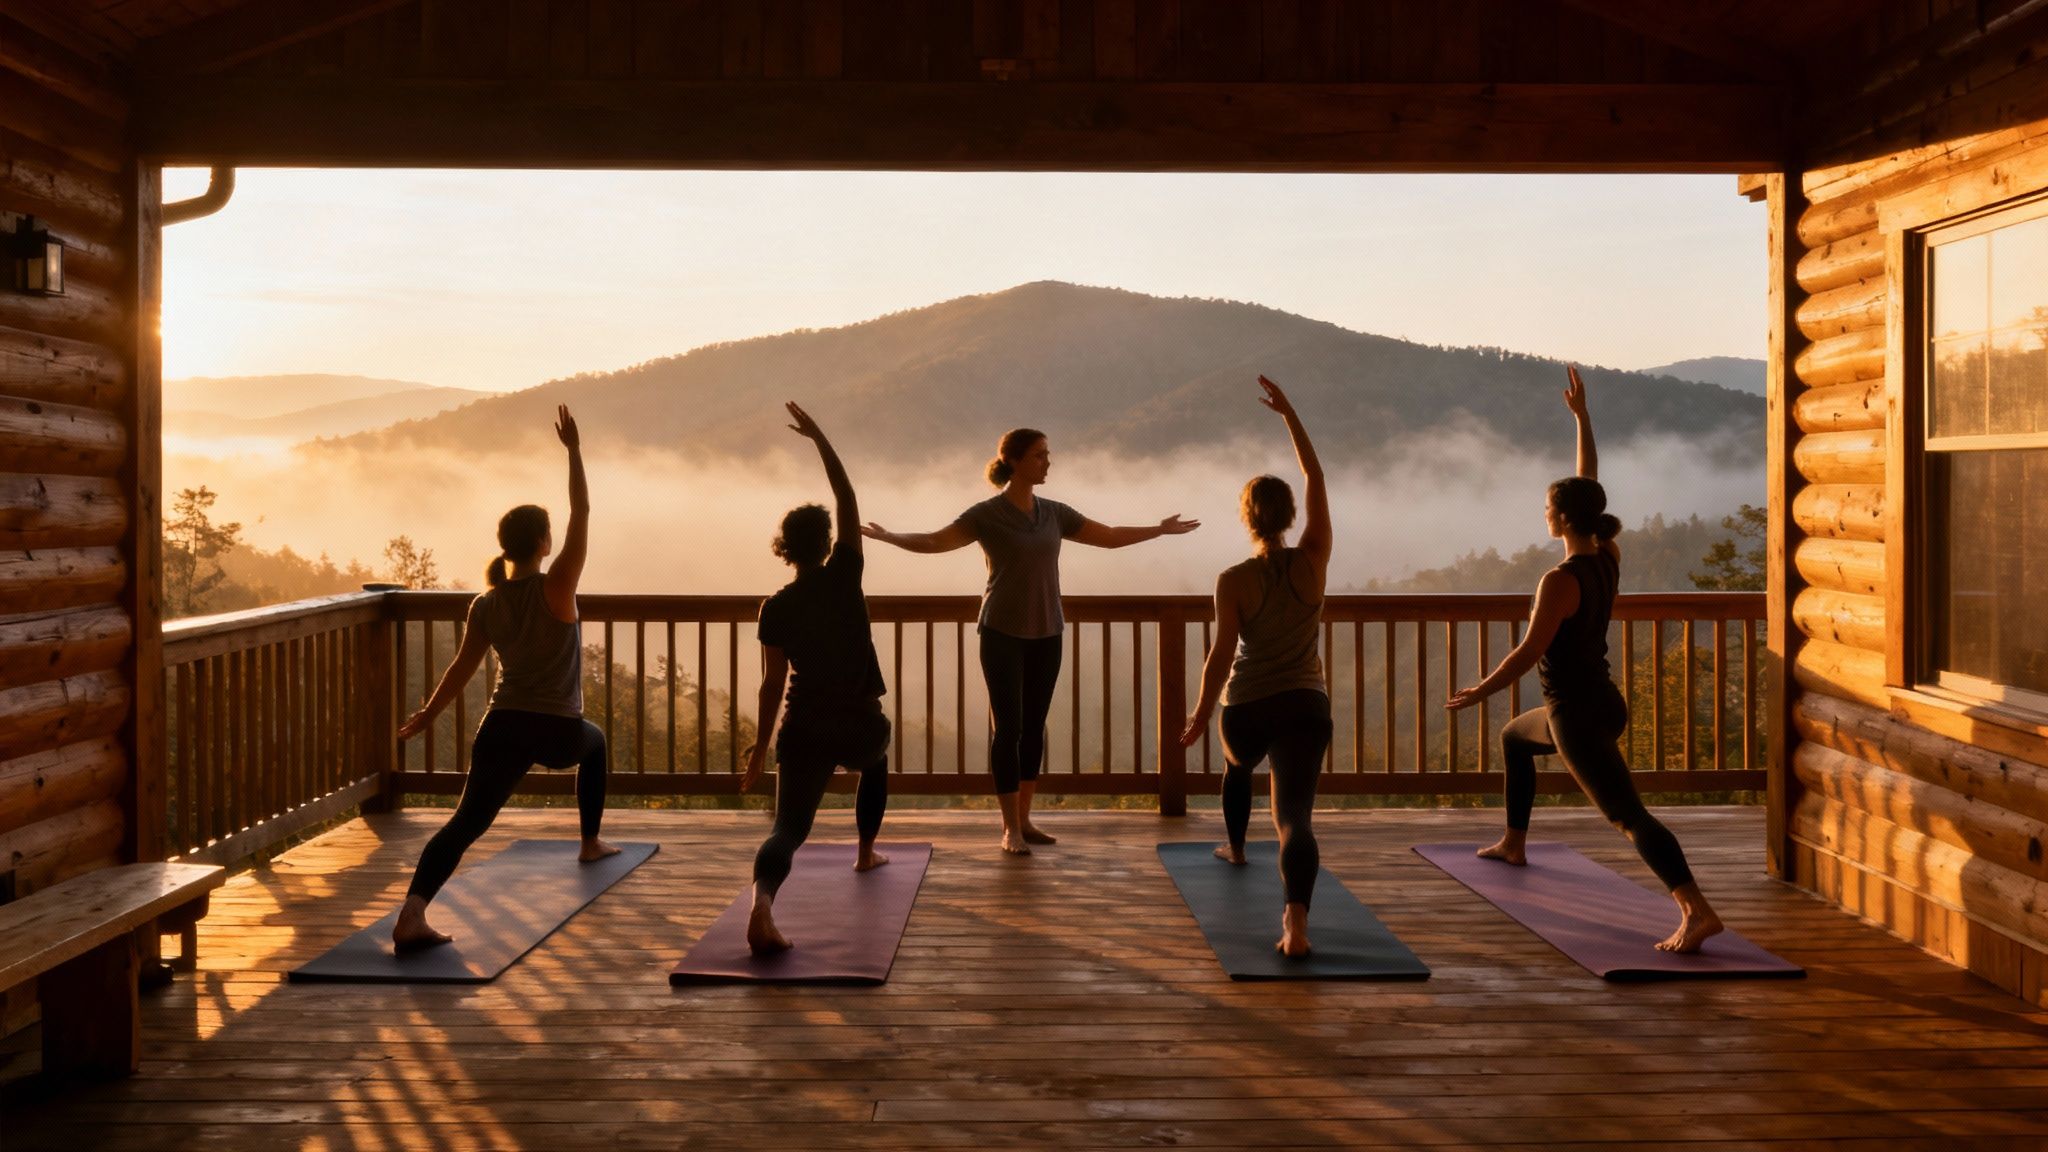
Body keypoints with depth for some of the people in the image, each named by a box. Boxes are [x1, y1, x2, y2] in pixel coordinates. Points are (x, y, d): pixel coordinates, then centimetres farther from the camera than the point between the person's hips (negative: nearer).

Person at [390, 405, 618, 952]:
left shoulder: (485, 605, 2)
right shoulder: (556, 589, -11)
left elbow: (462, 668, 6)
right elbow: (582, 512, -9)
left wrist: (427, 713, 19)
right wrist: (573, 448, -4)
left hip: (503, 727, 2)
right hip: (559, 732, -2)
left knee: (467, 820, -6)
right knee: (594, 742, 34)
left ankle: (413, 911, -27)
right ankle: (591, 843, 44)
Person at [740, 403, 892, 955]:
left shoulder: (776, 608, -3)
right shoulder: (844, 576, -6)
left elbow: (773, 683, -4)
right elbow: (848, 498, 0)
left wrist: (761, 744, 5)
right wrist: (818, 437, 3)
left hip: (805, 731, -1)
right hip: (861, 724, 1)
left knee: (788, 828, -9)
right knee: (876, 762, 38)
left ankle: (762, 904, -38)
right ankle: (866, 852, 46)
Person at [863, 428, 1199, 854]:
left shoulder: (1054, 513, 7)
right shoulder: (987, 514, -8)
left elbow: (1111, 537, 16)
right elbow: (934, 541, -18)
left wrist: (1161, 529, 18)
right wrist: (888, 536, -32)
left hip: (1047, 634, 5)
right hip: (1003, 635, -5)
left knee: (1035, 726, 9)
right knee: (1007, 726, -4)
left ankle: (1024, 819, 19)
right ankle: (1010, 828, 2)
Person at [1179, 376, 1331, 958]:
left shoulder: (1233, 581, -10)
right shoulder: (1313, 561, -4)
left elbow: (1221, 656, -13)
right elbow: (1316, 479, 3)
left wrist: (1202, 711, 1)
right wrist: (1288, 412, 7)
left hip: (1247, 708, 0)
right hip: (1306, 706, 0)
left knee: (1236, 764, 36)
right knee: (1294, 815, -10)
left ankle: (1235, 848, 58)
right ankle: (1296, 917, -34)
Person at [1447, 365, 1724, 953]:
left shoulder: (1560, 581, -22)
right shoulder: (1608, 557, 0)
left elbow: (1529, 653, -20)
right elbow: (1589, 485, 10)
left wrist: (1476, 693, -7)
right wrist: (1582, 416, 15)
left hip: (1578, 716, -9)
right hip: (1602, 703, 9)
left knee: (1630, 816, -16)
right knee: (1513, 739, 33)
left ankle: (1697, 911, -27)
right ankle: (1513, 843, 46)